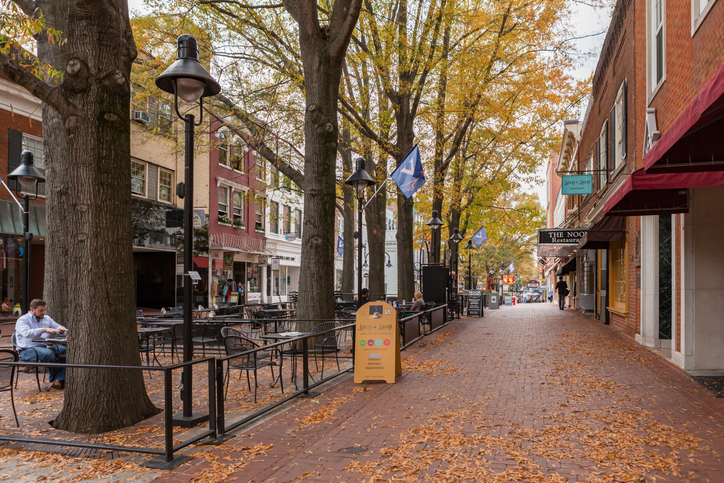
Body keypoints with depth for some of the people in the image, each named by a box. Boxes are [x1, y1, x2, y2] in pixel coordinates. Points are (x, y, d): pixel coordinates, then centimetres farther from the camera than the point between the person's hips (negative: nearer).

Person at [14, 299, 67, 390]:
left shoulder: (46, 319, 17)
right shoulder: (22, 320, -3)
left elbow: (57, 327, 19)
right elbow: (26, 333, -22)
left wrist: (61, 329, -8)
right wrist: (44, 329, -34)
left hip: (45, 346, 7)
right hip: (28, 350, -6)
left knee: (65, 350, -19)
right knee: (49, 354, -36)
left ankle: (60, 379, -20)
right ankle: (54, 379, -18)